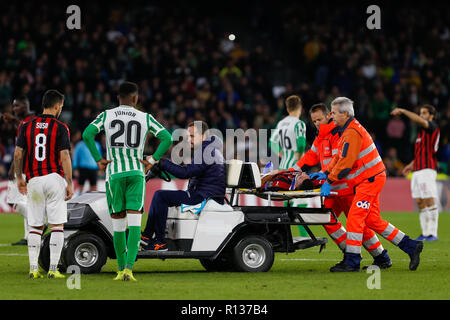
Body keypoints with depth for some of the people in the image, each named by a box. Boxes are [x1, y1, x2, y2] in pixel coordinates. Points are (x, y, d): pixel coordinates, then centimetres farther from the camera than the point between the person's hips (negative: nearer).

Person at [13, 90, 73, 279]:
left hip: (33, 180, 3)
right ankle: (53, 269, -3)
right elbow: (64, 157, -10)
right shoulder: (60, 128, -5)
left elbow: (18, 154, 5)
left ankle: (33, 269, 3)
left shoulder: (27, 126, 6)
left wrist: (19, 178, 15)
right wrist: (69, 183, -6)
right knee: (57, 226, 1)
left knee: (35, 226, 9)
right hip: (55, 178, -3)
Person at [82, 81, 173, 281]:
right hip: (136, 173, -1)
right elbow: (167, 139, -2)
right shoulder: (145, 118, 7)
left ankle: (121, 270, 15)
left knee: (118, 225, 9)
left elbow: (87, 135, -8)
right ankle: (128, 268, -21)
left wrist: (98, 159, -1)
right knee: (134, 223, -6)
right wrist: (152, 161, 2)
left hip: (114, 173, 1)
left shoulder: (106, 116, 6)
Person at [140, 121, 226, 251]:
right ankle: (146, 237, 13)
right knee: (160, 196, 16)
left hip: (204, 197, -11)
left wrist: (162, 162, -16)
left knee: (160, 196, -17)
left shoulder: (206, 152, -14)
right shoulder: (210, 150, 21)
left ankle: (160, 242, -16)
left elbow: (185, 173, -22)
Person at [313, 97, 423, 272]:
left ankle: (351, 262, -8)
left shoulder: (352, 133, -19)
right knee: (372, 220, 12)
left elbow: (345, 163, -23)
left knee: (355, 218, -11)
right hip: (369, 179, 10)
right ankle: (411, 246, 17)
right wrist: (326, 173, 11)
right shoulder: (349, 130, 15)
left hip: (370, 180, -10)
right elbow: (339, 156, 21)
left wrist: (329, 181, -17)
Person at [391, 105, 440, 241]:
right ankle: (425, 233, 9)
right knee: (420, 203, 7)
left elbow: (419, 120, -24)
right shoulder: (423, 131, 21)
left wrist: (402, 111, -21)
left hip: (427, 169, -9)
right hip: (417, 171, 9)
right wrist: (412, 164, 27)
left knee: (430, 202, -10)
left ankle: (433, 233, -10)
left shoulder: (433, 127, -5)